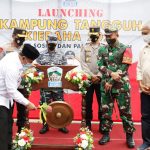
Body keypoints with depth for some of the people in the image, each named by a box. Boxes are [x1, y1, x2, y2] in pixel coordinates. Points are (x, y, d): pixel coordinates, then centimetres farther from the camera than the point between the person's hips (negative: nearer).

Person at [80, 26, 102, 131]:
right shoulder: (85, 48, 8)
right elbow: (83, 64, -2)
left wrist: (99, 76, -13)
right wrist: (91, 75, -12)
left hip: (101, 79, -1)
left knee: (101, 102, 3)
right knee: (88, 102, 4)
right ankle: (87, 124, 14)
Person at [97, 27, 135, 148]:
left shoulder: (125, 49, -3)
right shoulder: (102, 50, 9)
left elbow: (124, 68, -10)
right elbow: (100, 66, -1)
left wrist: (111, 82, -14)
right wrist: (111, 73, -20)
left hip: (121, 86, -3)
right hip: (106, 85, 4)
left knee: (125, 111, 2)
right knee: (106, 110, 8)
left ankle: (129, 136, 14)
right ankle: (106, 134, 21)